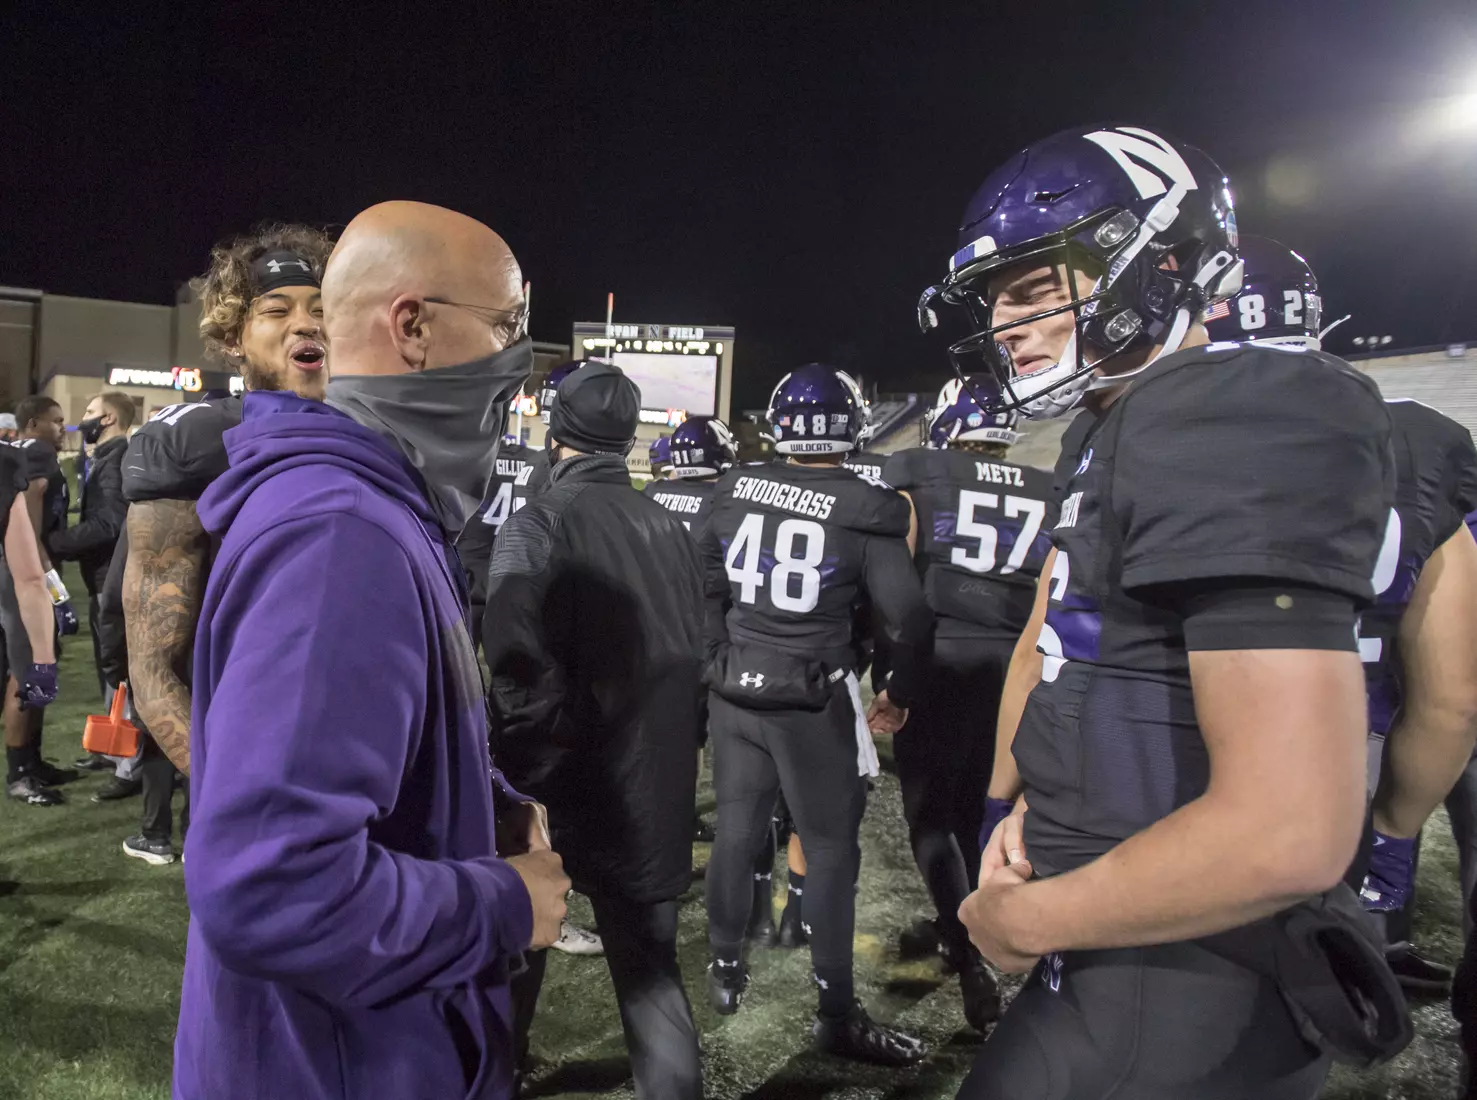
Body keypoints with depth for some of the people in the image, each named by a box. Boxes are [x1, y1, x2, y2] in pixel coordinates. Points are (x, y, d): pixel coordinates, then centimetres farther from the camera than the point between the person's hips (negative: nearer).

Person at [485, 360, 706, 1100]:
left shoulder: (538, 528, -15)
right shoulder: (670, 530, 2)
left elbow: (520, 678, -22)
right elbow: (695, 662, 7)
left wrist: (524, 781, -9)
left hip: (562, 787, -3)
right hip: (654, 792, 4)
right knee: (650, 966, 14)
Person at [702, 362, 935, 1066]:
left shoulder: (733, 492, -2)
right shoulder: (865, 513, -15)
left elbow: (707, 589, 8)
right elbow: (909, 619, -13)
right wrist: (900, 697, 4)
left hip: (734, 690, 4)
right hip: (816, 702, -4)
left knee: (736, 831, 18)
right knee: (830, 850, 8)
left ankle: (725, 970, 34)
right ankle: (837, 1014, 19)